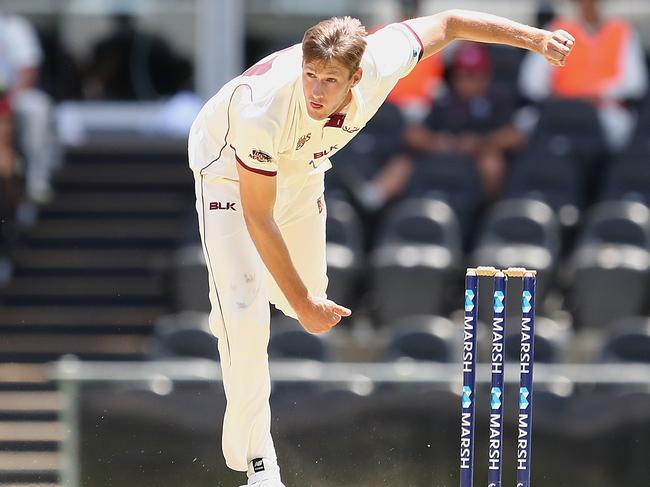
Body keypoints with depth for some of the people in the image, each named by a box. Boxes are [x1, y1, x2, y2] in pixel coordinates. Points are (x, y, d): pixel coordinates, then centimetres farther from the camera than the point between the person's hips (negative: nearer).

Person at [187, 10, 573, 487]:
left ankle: (231, 309, 49)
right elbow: (257, 217, -33)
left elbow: (447, 22, -15)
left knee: (308, 296, 15)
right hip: (229, 165, -5)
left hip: (299, 169, 5)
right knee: (246, 313, -16)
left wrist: (537, 38, -13)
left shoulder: (379, 63, -33)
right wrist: (300, 303, -30)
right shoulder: (263, 110, -44)